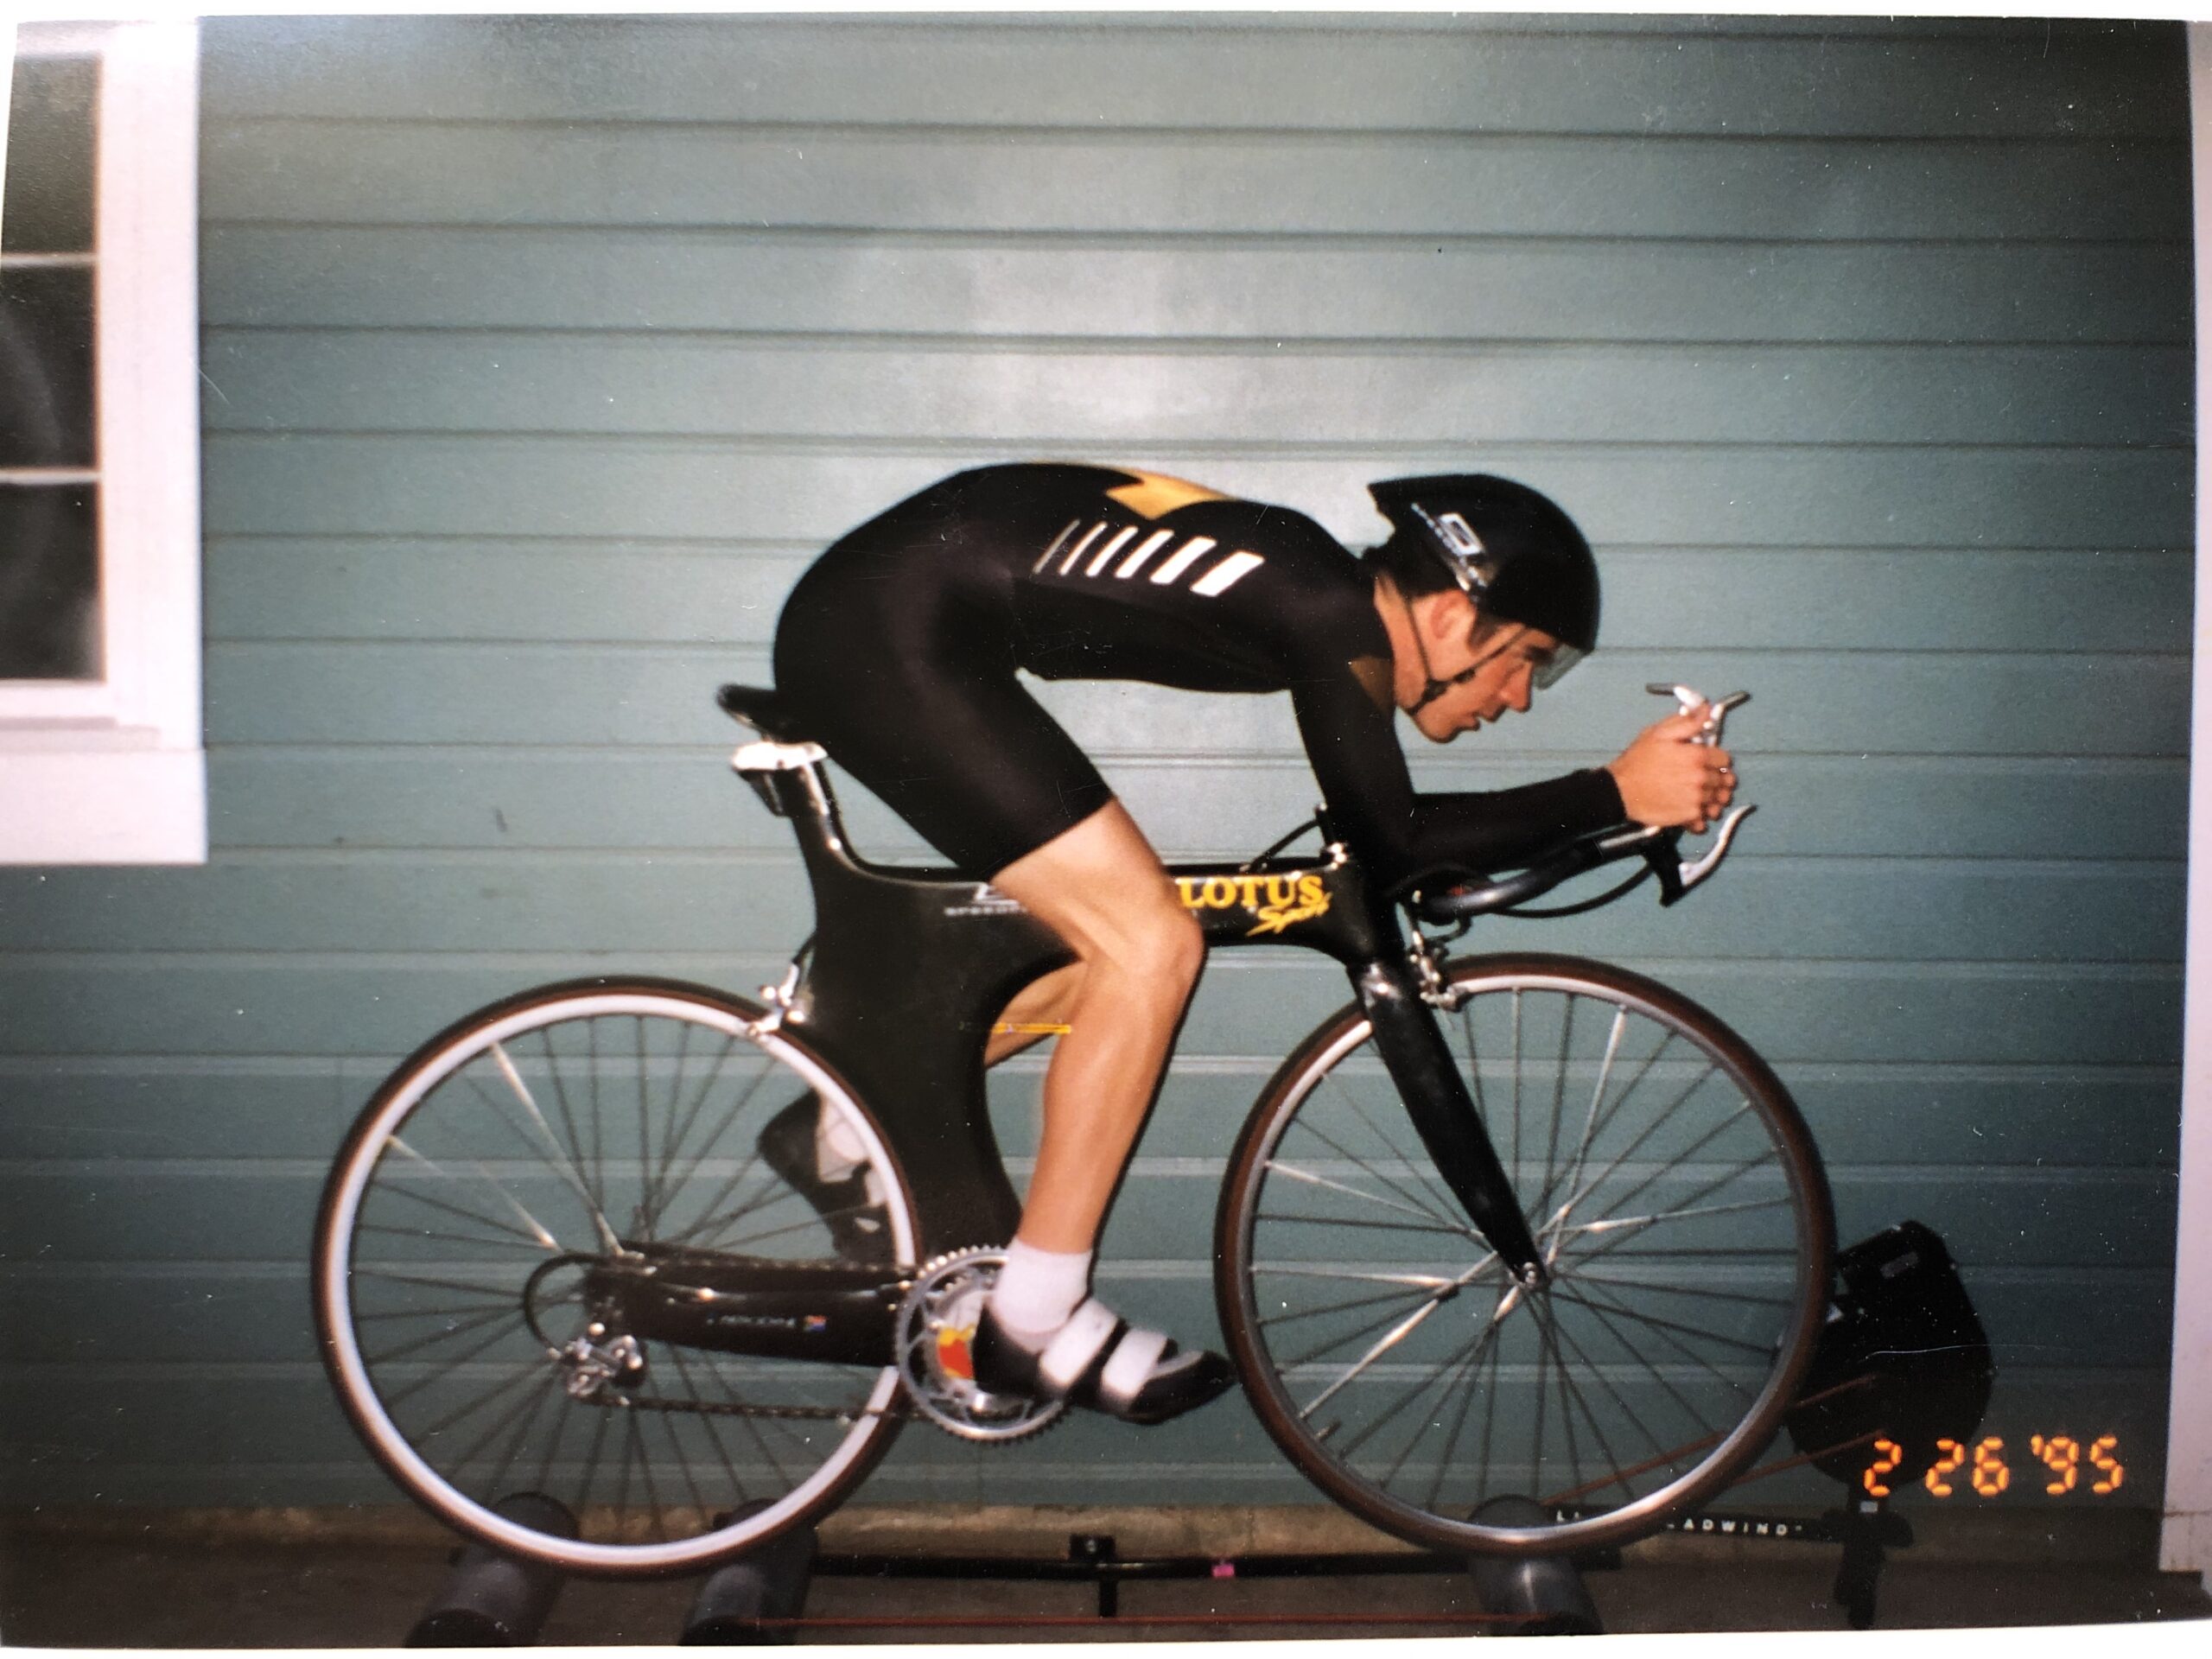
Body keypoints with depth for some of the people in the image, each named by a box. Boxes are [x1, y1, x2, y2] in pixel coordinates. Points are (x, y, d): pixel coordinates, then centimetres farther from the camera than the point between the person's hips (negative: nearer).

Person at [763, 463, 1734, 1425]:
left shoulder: (1317, 593, 13)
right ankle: (1032, 1327, 0)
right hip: (890, 635, -10)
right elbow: (1392, 851, -14)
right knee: (1151, 946, -9)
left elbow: (1377, 831, 22)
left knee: (1107, 939, 13)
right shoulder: (1336, 615, -13)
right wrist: (1618, 792, -9)